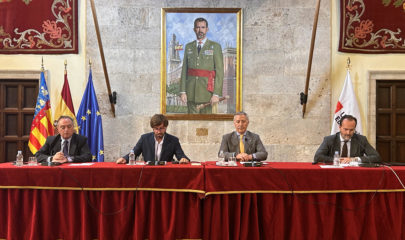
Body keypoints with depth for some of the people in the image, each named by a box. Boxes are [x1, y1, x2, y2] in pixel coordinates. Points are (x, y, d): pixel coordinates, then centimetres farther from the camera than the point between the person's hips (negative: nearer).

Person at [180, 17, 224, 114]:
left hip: (207, 91, -3)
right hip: (191, 92, 3)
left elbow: (219, 72, -4)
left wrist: (216, 94, -12)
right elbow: (184, 70, 9)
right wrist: (182, 91, 0)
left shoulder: (215, 46, 2)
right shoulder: (189, 47, 12)